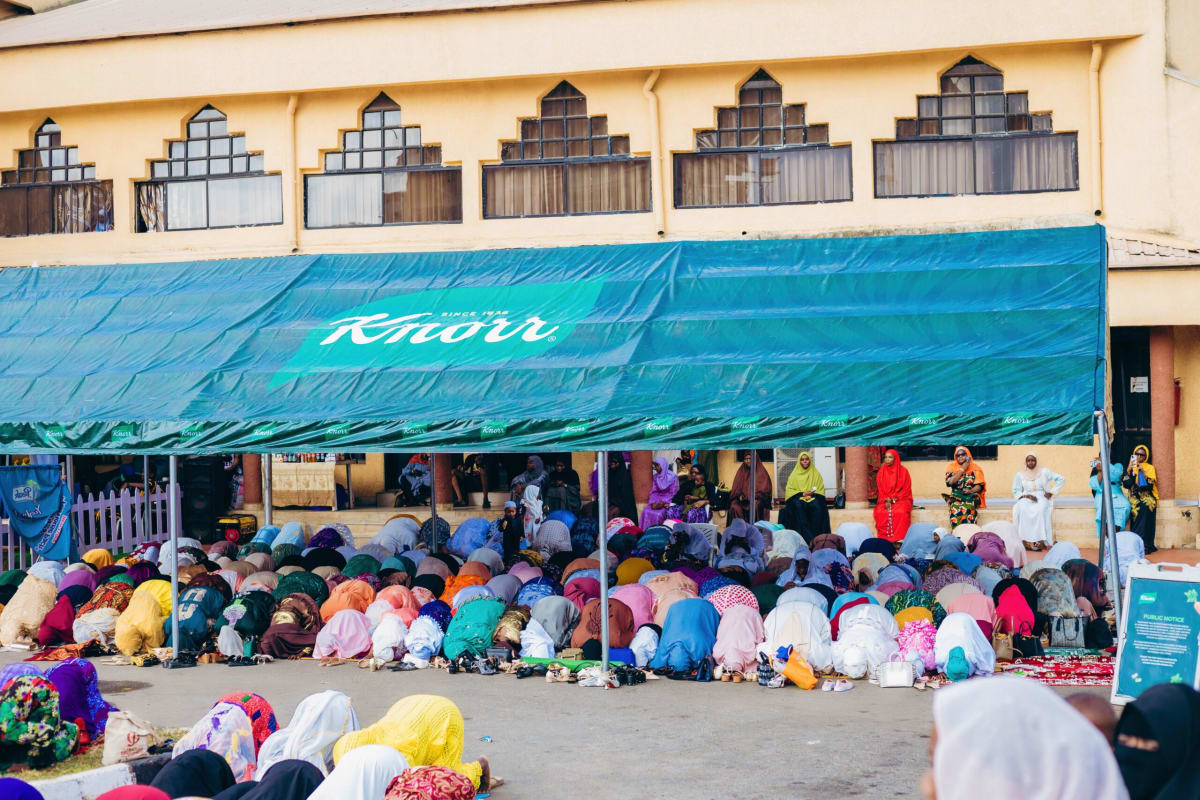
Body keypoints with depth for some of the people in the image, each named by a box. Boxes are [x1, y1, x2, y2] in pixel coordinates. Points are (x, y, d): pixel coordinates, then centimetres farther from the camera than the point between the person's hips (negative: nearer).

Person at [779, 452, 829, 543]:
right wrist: (802, 494, -9)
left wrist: (812, 494, -10)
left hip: (813, 498, 0)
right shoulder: (794, 475, 14)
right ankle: (809, 538, -42)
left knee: (817, 507, -35)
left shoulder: (816, 474, 15)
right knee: (798, 507, -35)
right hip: (798, 498, 0)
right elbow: (789, 490, 6)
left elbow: (821, 490, 10)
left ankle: (816, 536, -36)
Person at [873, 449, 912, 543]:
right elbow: (880, 490, 10)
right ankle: (884, 539, -29)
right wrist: (886, 500, -9)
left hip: (901, 499, -2)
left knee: (901, 512, -35)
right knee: (880, 513, -30)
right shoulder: (881, 472, 10)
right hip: (884, 500, 2)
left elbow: (906, 489, -1)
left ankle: (899, 539, -35)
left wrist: (893, 499, -11)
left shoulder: (903, 471, 2)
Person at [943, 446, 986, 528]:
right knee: (955, 507, -34)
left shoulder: (975, 468, 9)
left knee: (967, 507, -35)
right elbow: (950, 482, -6)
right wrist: (962, 469, -4)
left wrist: (971, 490, -17)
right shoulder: (952, 467, 10)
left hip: (971, 496, 0)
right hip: (956, 496, 1)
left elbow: (980, 485, 3)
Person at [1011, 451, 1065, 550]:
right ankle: (1025, 541, -36)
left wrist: (1052, 492, -2)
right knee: (1022, 509, -35)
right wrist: (1026, 496, -11)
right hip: (1026, 499, 1)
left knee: (1041, 509, -37)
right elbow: (1016, 492, 8)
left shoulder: (1044, 472, 4)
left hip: (1042, 498, -1)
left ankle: (1040, 540, -37)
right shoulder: (1020, 475, 7)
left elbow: (1061, 479, 6)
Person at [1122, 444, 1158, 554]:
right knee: (1136, 508, -27)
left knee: (1145, 507, -31)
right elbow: (1125, 484, 1)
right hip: (1134, 497, 1)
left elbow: (1150, 485, -4)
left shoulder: (1150, 468, 10)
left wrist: (1143, 472, -14)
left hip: (1147, 497, -1)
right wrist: (1129, 470, -7)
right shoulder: (1130, 468, 15)